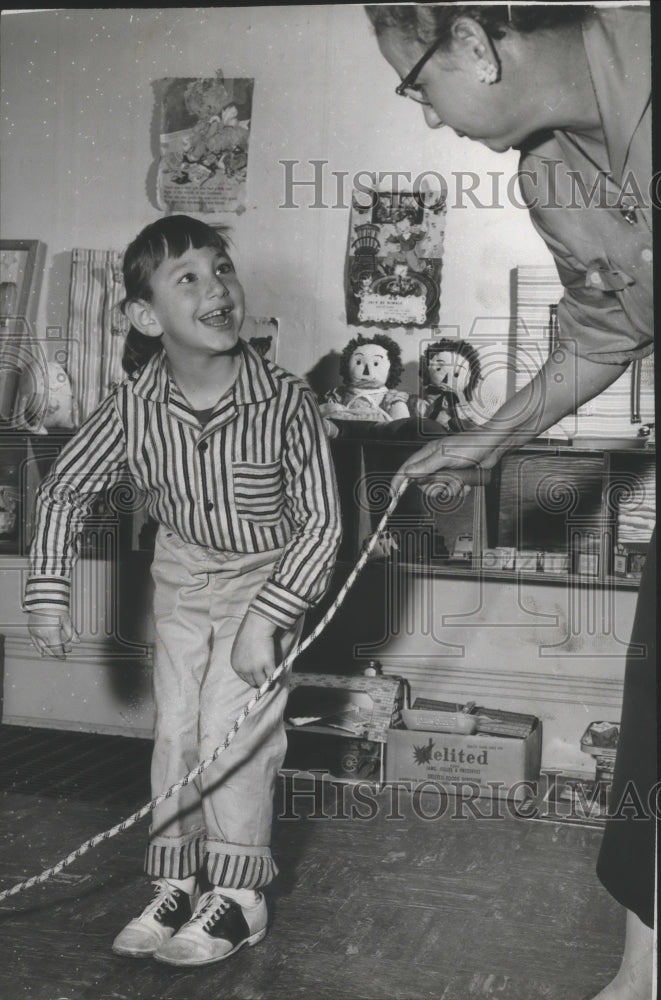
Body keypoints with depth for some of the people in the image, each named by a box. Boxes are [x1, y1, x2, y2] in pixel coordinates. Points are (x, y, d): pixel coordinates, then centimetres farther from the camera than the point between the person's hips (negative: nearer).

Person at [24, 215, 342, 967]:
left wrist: (267, 619, -24)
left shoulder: (283, 400, -26)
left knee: (232, 729, -6)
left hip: (266, 578, -3)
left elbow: (321, 519, -20)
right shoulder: (133, 407, -18)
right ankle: (177, 887, 23)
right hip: (182, 577, 4)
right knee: (174, 730, 8)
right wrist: (48, 591, -9)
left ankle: (237, 898, 12)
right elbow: (64, 489, -3)